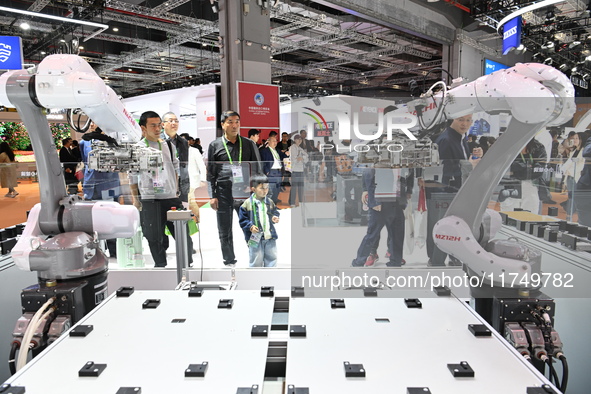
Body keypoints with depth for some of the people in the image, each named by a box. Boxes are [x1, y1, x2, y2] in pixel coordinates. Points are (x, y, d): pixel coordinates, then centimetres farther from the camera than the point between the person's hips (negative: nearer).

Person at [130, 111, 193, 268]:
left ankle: (188, 265, 18)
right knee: (154, 238, 4)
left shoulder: (169, 146, 10)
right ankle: (160, 266, 23)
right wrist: (135, 197, 6)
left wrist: (176, 189, 10)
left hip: (171, 197, 2)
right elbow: (133, 176, 6)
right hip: (149, 200, -2)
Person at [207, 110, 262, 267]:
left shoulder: (249, 144, 8)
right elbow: (210, 172, 5)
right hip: (223, 194, 0)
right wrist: (212, 196, -2)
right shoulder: (215, 145, 6)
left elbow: (257, 169, 9)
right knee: (225, 233, 8)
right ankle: (229, 262, 22)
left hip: (245, 193, 0)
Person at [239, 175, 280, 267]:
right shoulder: (247, 204, -9)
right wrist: (250, 226, -19)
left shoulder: (270, 202, 3)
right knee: (256, 261, 5)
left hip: (270, 236, 4)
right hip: (255, 238, -4)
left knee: (272, 258, 11)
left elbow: (275, 212, 17)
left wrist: (275, 218, -4)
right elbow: (243, 220, -5)